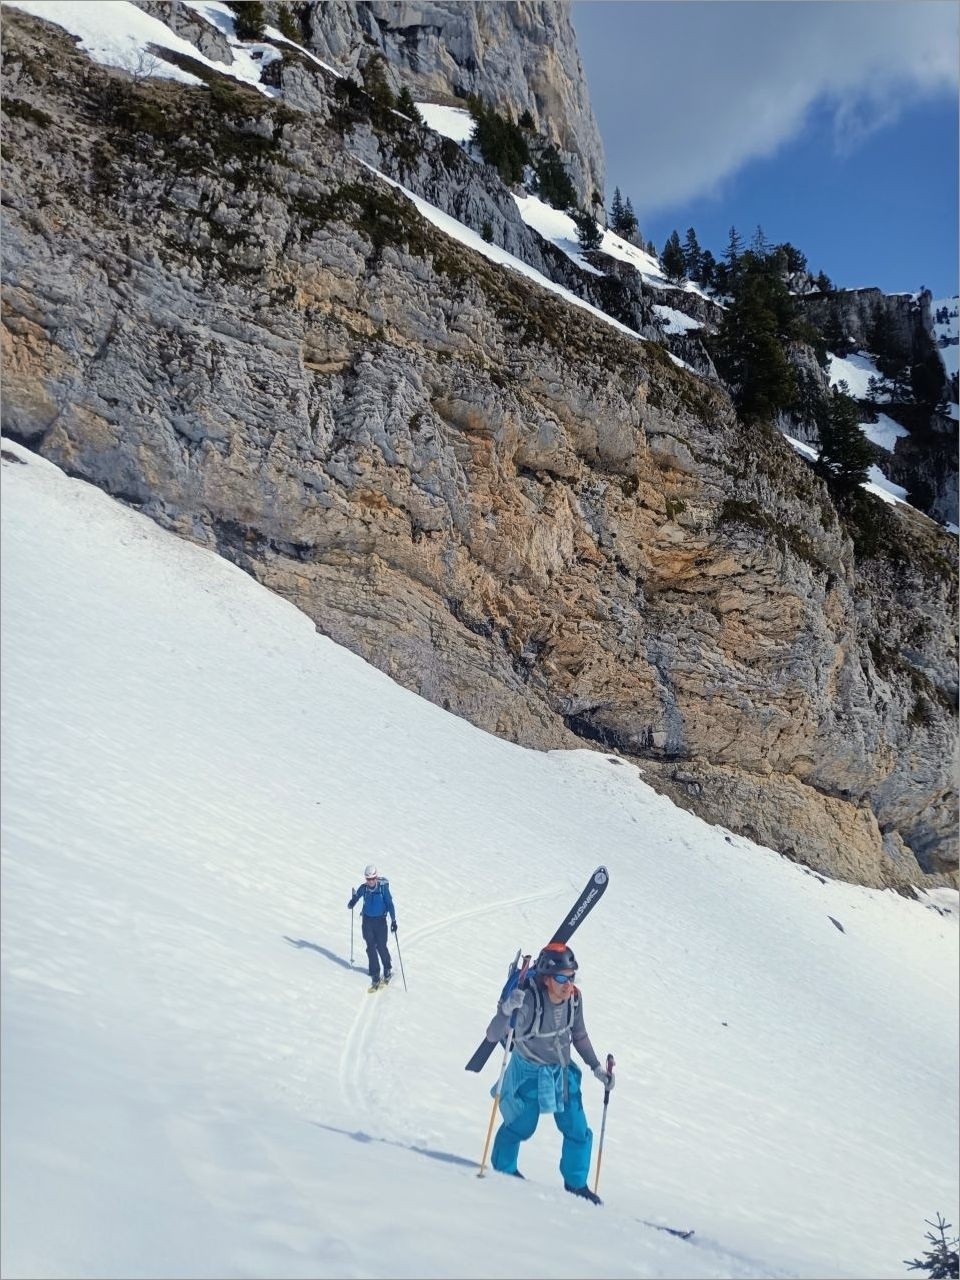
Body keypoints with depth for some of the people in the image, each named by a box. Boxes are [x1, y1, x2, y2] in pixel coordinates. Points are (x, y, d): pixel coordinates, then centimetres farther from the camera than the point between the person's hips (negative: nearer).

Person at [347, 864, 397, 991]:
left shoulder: (383, 887, -11)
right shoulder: (363, 888, -3)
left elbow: (389, 903, -10)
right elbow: (356, 897, 9)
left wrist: (393, 920, -14)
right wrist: (352, 903, -15)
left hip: (380, 921, -3)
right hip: (367, 920, 3)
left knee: (381, 947, -1)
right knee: (371, 948, 0)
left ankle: (388, 970, 24)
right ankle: (375, 978, 5)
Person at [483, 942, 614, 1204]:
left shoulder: (574, 998, -16)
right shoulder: (529, 999, -33)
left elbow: (579, 1036, 3)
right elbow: (493, 1035, -35)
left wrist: (596, 1067, 4)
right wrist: (506, 1009, -53)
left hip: (562, 1072, 5)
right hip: (528, 1072, -5)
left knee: (579, 1133, 6)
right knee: (520, 1126, 8)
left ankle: (576, 1184, 30)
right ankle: (503, 1171, 38)